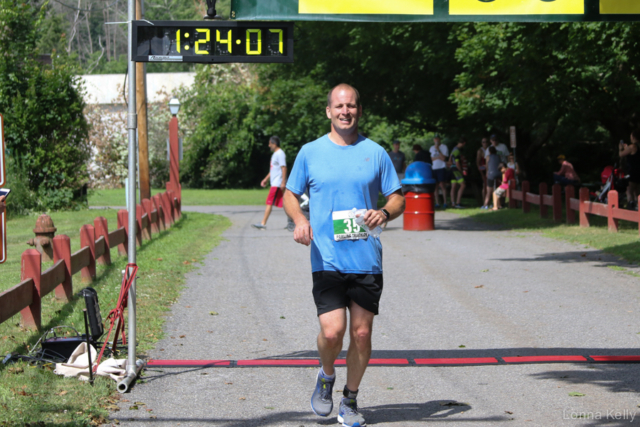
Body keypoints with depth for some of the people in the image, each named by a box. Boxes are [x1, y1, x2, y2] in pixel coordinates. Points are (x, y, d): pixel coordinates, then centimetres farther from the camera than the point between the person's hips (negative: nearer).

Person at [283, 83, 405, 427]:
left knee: (361, 333, 4)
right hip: (327, 259, -1)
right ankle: (326, 376, 19)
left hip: (367, 260, 1)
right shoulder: (310, 152, 5)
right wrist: (300, 220, -8)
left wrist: (385, 213, -11)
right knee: (332, 331, -13)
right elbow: (290, 195, 13)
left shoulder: (375, 153, 7)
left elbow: (398, 199, 11)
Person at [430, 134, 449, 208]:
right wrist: (438, 157, -3)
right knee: (435, 186, 2)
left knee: (442, 185, -12)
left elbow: (443, 158, -7)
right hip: (433, 168, 4)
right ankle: (437, 203, 3)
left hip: (441, 168, -4)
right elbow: (430, 159, 10)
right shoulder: (432, 148, 17)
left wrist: (438, 149, -10)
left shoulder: (444, 147, 3)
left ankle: (445, 202, -11)